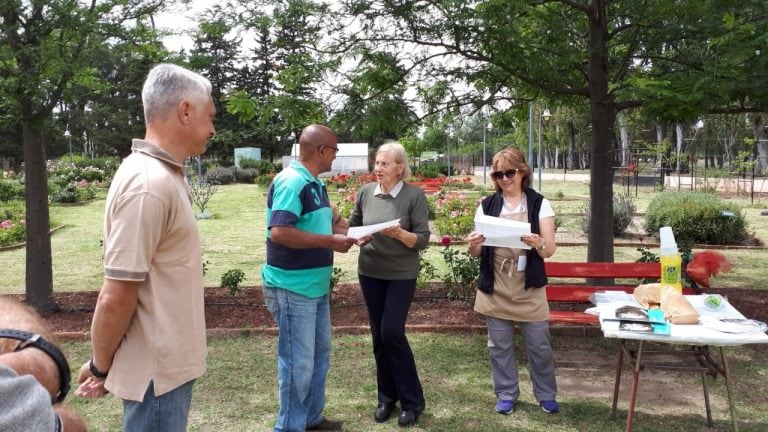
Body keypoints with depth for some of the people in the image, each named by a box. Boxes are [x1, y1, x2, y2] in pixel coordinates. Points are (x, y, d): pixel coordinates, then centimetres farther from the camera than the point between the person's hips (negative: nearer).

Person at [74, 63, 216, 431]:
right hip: (157, 370, -9)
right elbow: (116, 298, -23)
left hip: (169, 361, 9)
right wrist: (101, 367, -9)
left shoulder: (162, 175, 7)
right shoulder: (149, 185, -24)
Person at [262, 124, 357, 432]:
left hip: (317, 286, 10)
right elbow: (279, 232, -29)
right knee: (298, 362, 1)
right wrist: (330, 242, -23)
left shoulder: (315, 183, 11)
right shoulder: (291, 182, -20)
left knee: (320, 354, 20)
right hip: (293, 288, -10)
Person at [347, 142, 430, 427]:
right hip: (370, 273, 4)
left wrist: (399, 234, -28)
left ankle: (412, 400, 9)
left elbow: (423, 239, -10)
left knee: (392, 333, -9)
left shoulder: (414, 195, -10)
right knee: (378, 335, 9)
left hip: (401, 274, -4)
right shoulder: (366, 192, 1)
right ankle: (387, 397, 25)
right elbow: (352, 226, 10)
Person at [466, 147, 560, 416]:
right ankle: (506, 395, 26)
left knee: (539, 345, 5)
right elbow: (477, 252, 5)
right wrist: (473, 246, -19)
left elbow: (550, 250, -6)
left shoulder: (539, 204, -2)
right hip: (495, 288, 2)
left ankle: (546, 395, 25)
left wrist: (538, 243, -29)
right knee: (499, 345, 9)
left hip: (529, 289, -1)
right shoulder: (487, 206, 3)